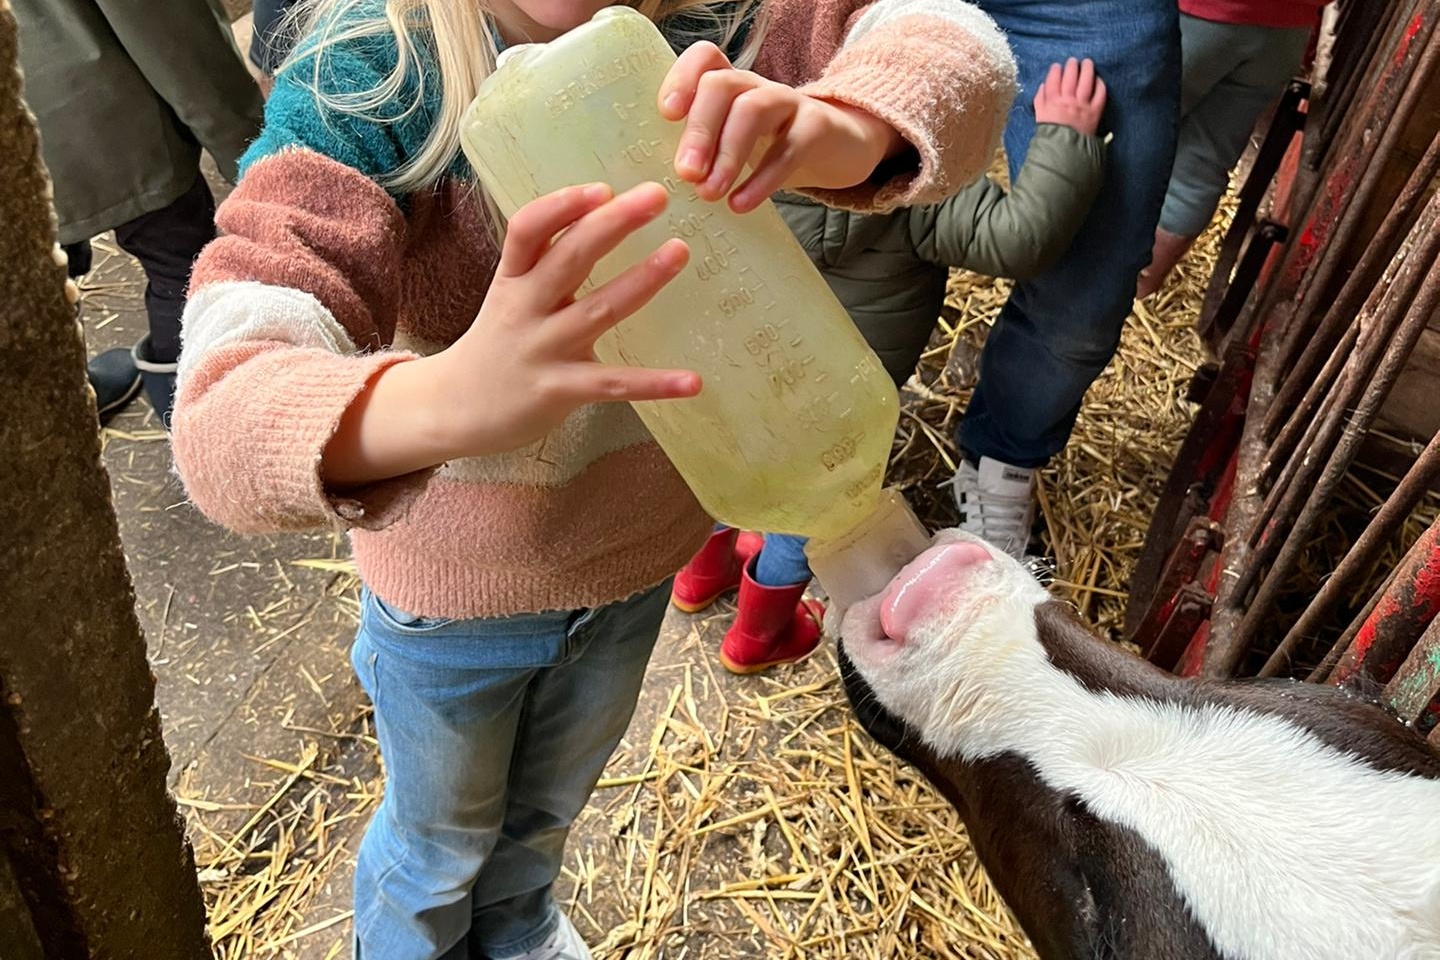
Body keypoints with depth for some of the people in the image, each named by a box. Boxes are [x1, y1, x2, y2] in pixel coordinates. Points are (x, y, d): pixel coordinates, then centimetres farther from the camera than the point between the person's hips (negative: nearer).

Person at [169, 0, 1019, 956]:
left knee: (549, 806, 33)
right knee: (440, 841, 26)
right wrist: (448, 396, -64)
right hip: (456, 595, -3)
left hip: (640, 550, 4)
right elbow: (222, 415, -41)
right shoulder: (362, 80, -30)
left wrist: (842, 127, -47)